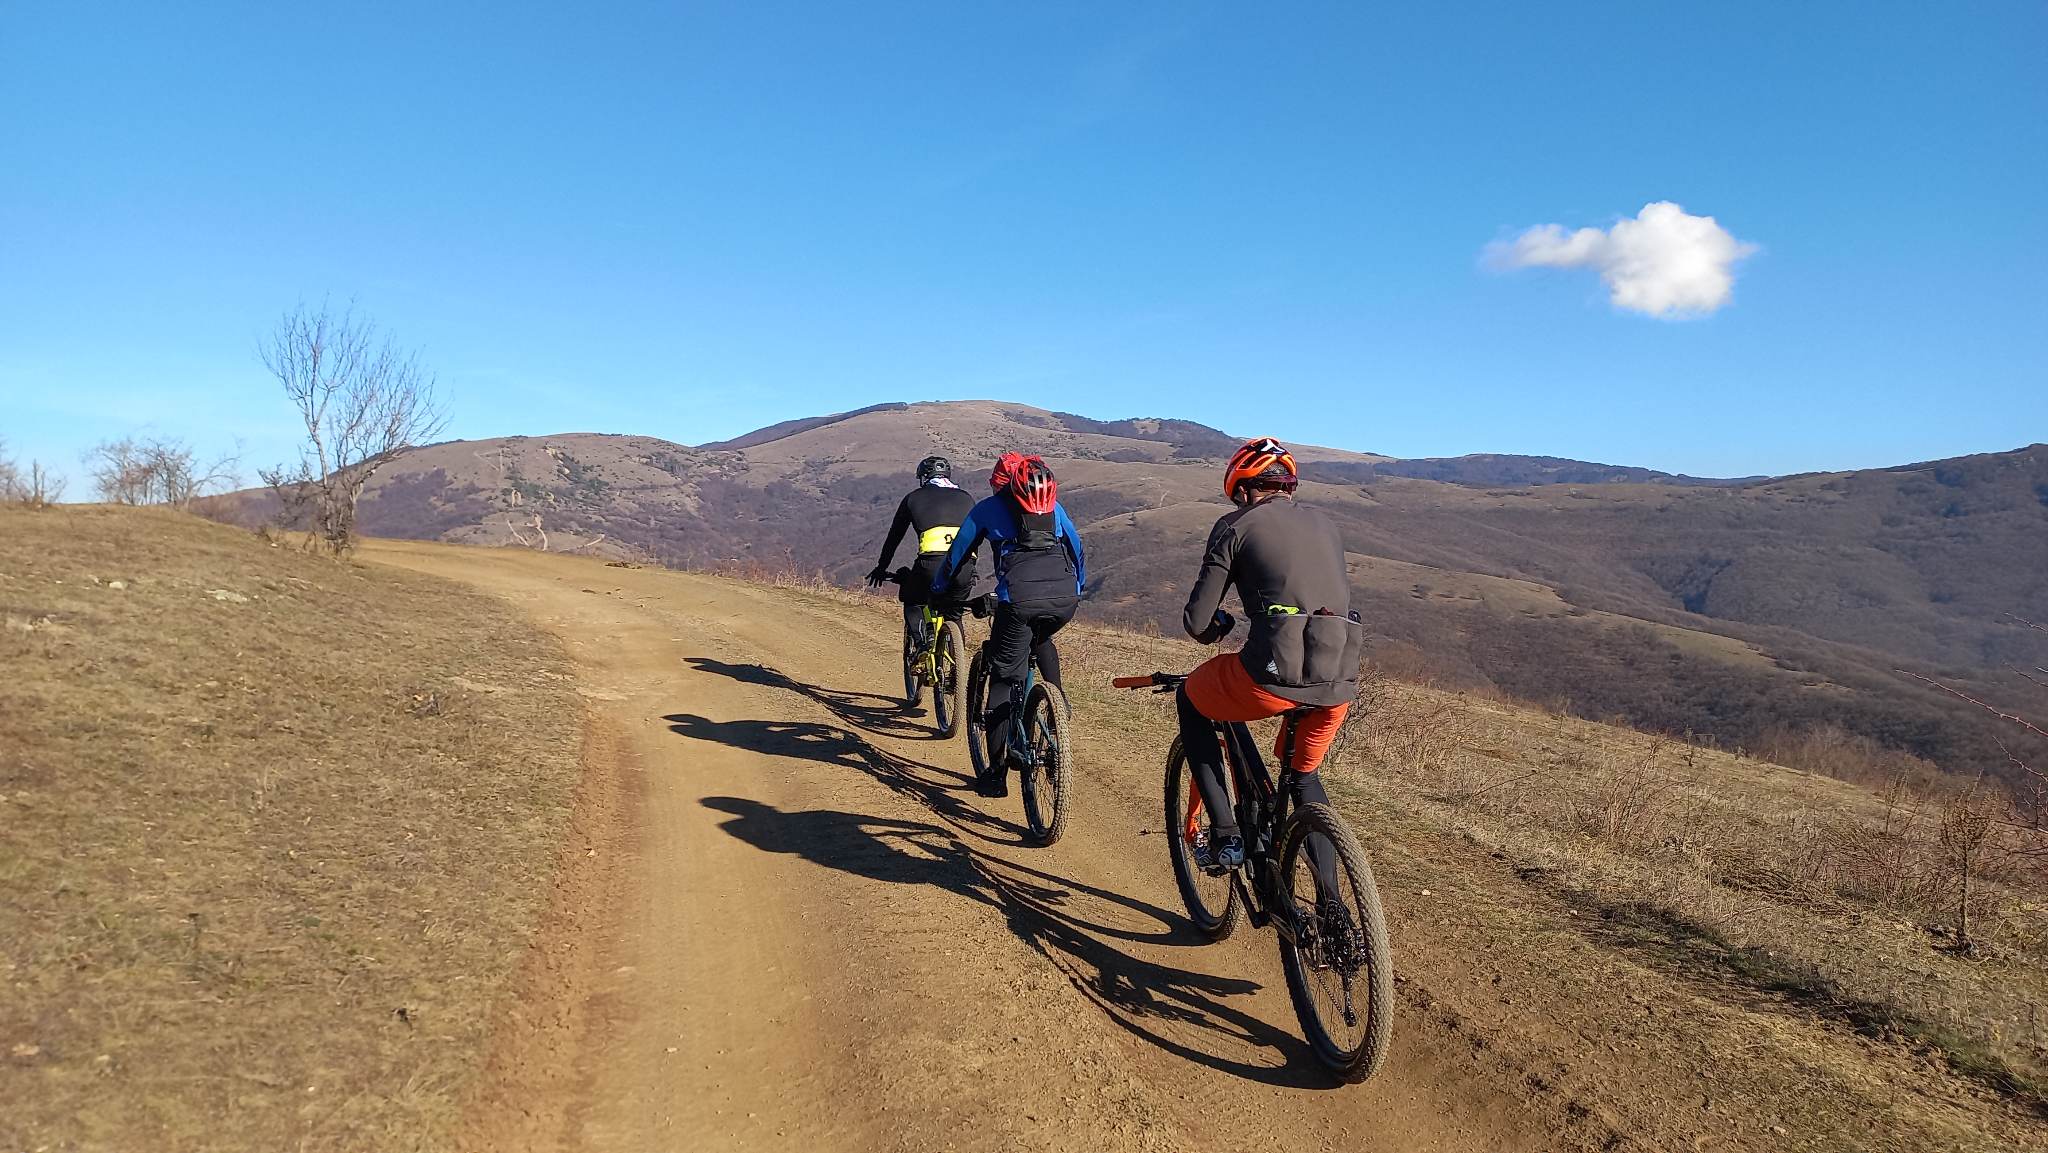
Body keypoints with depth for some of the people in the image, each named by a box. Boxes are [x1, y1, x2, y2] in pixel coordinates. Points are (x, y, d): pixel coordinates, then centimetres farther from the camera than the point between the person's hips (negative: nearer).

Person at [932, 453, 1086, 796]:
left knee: (1003, 682, 7)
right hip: (1065, 599, 3)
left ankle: (996, 774, 7)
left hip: (1019, 600, -3)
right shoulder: (1054, 506, 27)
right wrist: (1078, 587, 51)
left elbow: (958, 553, 26)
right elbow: (1077, 547, 35)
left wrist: (938, 591, 40)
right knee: (1041, 640, 38)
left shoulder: (988, 508, 20)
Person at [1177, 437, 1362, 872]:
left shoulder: (1236, 525, 7)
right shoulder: (1325, 525, 23)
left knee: (1190, 703, 25)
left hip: (1275, 674, -5)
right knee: (1305, 776, 32)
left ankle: (1225, 835, 18)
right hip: (1340, 681, 6)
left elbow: (1197, 623, 3)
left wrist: (1216, 628, 27)